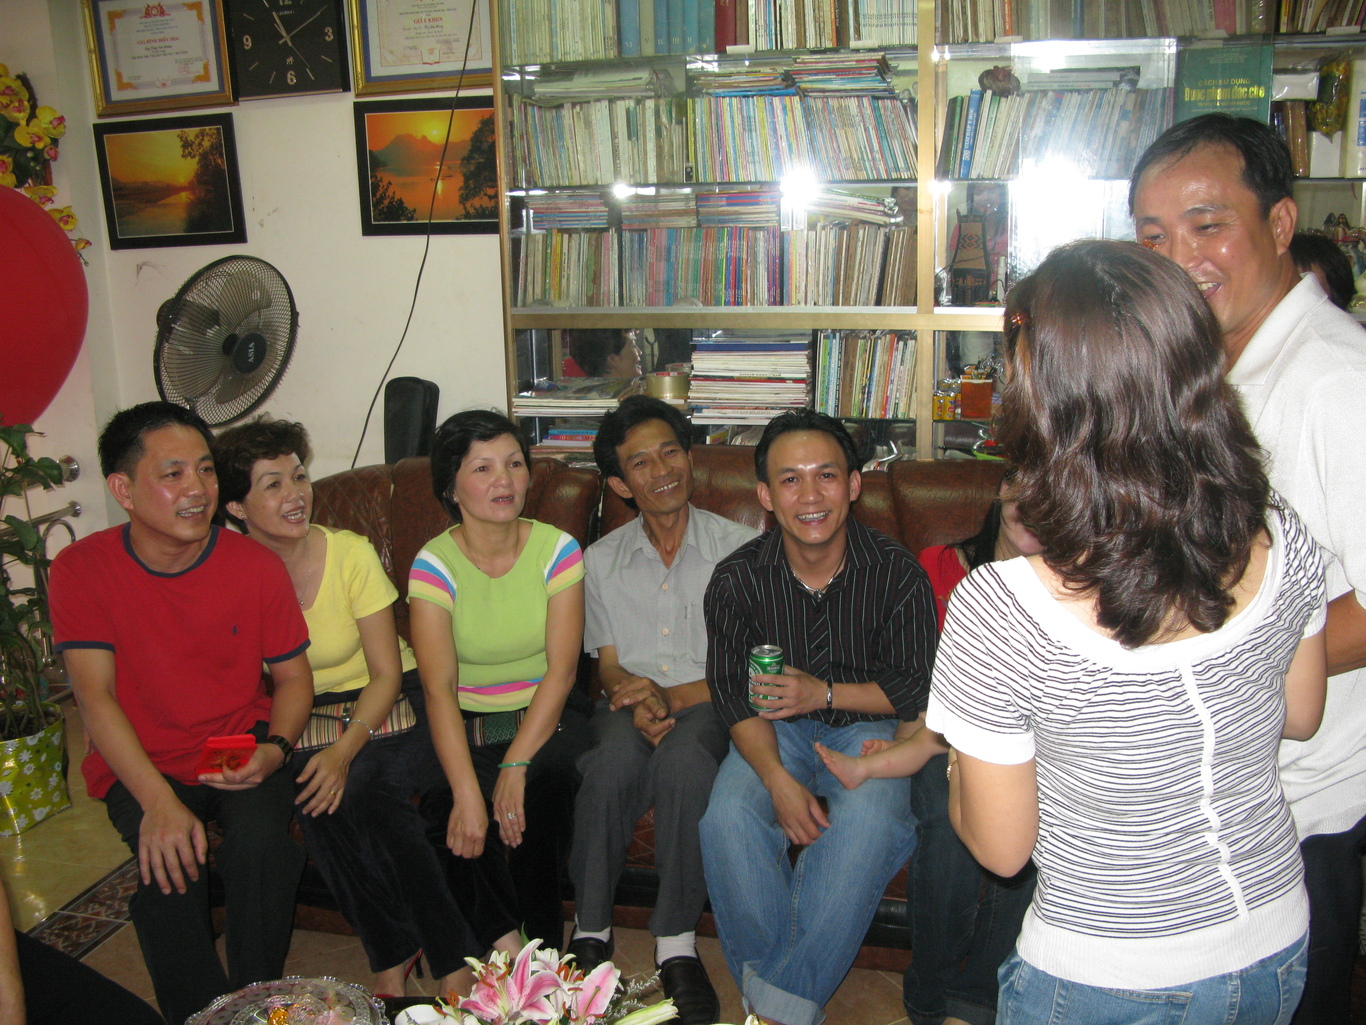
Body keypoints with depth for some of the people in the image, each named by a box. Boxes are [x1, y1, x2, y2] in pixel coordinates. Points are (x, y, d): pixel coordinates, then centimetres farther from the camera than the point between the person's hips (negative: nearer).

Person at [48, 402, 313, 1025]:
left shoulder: (256, 566, -6)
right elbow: (96, 697, -14)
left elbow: (293, 676, 3)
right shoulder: (82, 569, -9)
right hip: (138, 764, 0)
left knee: (260, 841, -27)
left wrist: (274, 749, -18)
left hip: (239, 750, 1)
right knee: (169, 859, -28)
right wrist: (159, 803, -26)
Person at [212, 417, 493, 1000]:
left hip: (391, 706, -1)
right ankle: (392, 954, -9)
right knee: (315, 799, -29)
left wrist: (346, 749, -26)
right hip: (306, 717, 2)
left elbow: (387, 674, -11)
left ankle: (454, 959, -16)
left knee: (361, 786, -30)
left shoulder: (351, 553, -12)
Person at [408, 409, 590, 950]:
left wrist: (516, 764, -23)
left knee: (545, 780, -29)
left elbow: (561, 668, -11)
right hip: (467, 723, 0)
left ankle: (540, 951, -8)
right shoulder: (435, 564, -8)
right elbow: (438, 687, -15)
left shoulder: (557, 550, -5)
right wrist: (466, 793, -27)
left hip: (548, 715, 0)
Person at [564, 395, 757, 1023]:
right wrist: (635, 700, -15)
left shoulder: (738, 548, 1)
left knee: (684, 757, -37)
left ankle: (677, 945, -23)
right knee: (614, 761, -33)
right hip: (631, 704, 2)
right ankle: (590, 932, -14)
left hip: (707, 704, -2)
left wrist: (670, 697, -17)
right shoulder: (601, 560, 11)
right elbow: (608, 666, 9)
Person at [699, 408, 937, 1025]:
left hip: (868, 725, -1)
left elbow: (919, 689, -6)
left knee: (867, 824, -32)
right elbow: (734, 693, -6)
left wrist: (826, 693, -21)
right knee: (728, 819, -27)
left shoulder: (897, 573, -13)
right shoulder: (737, 578, -9)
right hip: (775, 729, 2)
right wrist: (778, 779, -22)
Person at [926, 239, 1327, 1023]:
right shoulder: (1284, 545, -17)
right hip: (1278, 955, 5)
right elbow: (1301, 717, 3)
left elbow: (1001, 849, -18)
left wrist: (958, 760, -1)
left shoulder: (997, 613, -32)